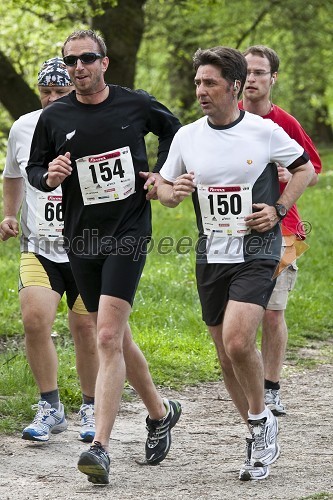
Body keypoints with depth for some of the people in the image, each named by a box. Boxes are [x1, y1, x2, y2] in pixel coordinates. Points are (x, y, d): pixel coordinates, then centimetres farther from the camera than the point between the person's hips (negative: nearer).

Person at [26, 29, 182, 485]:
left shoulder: (136, 104, -2)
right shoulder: (54, 118, 1)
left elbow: (171, 128, 18)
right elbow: (33, 168, 12)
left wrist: (160, 175, 6)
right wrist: (50, 177, -10)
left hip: (128, 232, -4)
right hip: (81, 238, 4)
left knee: (108, 338, -16)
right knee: (117, 339, 11)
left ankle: (100, 447, -19)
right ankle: (160, 412, 35)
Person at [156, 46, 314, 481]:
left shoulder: (265, 132, -6)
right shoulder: (187, 137, 4)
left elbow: (305, 169, 7)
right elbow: (164, 189, 13)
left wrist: (279, 209, -6)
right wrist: (173, 191, -10)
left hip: (257, 252, -5)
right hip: (211, 255, 5)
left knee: (237, 342, -23)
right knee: (226, 355, 8)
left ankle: (261, 419, 1)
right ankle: (261, 439, 23)